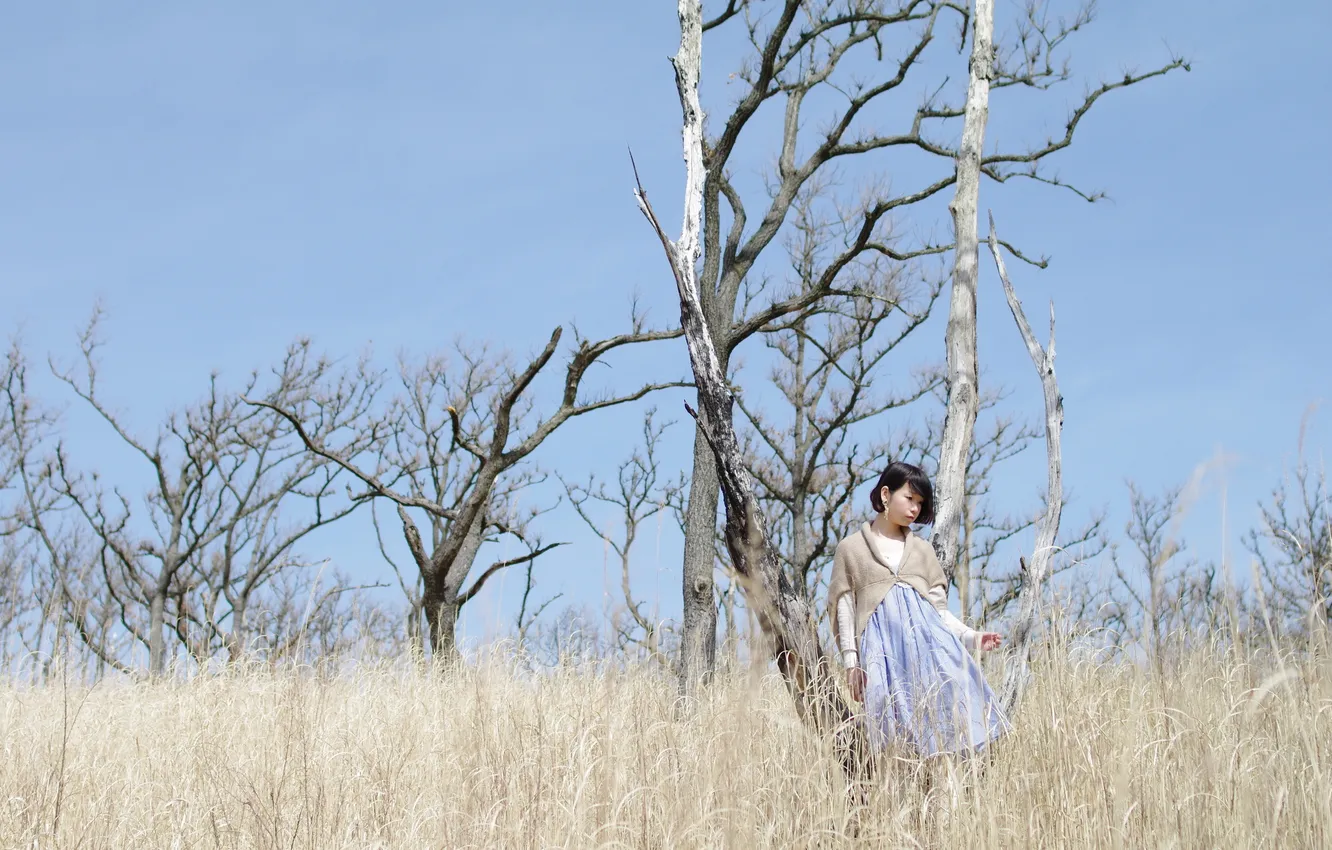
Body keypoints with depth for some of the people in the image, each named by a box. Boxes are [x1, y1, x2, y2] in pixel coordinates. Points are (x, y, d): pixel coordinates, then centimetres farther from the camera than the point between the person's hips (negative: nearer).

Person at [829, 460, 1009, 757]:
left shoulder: (923, 550, 22)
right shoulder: (851, 548, 13)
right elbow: (844, 609, 10)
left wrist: (970, 637, 4)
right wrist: (851, 661, 1)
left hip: (929, 640, 3)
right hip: (884, 647, -3)